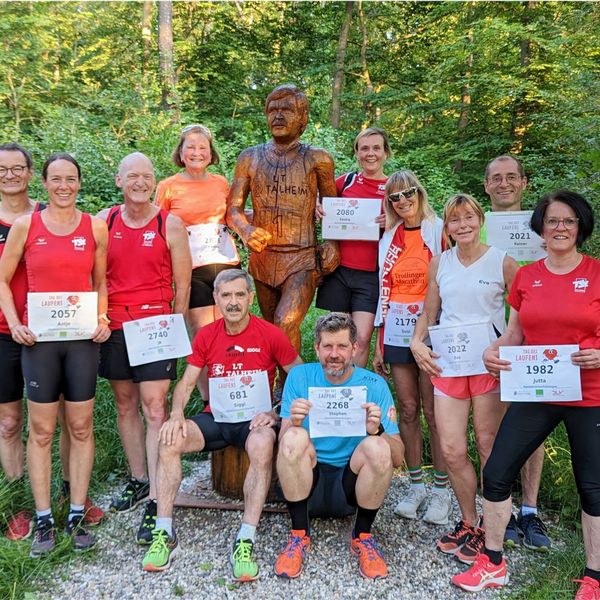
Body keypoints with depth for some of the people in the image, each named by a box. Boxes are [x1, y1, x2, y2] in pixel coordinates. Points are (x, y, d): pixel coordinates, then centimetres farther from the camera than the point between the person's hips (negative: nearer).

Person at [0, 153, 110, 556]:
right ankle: (44, 519, 17)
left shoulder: (95, 227, 5)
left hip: (83, 338, 1)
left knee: (81, 428, 6)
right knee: (42, 431, 5)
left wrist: (103, 320, -2)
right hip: (39, 338, -1)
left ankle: (77, 516, 19)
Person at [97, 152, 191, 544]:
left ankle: (156, 502, -3)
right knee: (125, 405, 13)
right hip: (114, 325, 4)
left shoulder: (171, 225, -2)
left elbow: (182, 283, 1)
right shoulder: (103, 221, 5)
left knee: (154, 409, -8)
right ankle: (139, 480, 30)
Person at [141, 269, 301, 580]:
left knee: (262, 446, -37)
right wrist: (176, 414, -15)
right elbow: (187, 382, 4)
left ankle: (246, 541, -29)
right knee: (170, 440, -21)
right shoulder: (205, 336, 3)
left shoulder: (271, 335, -8)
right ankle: (164, 533, -11)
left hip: (256, 420, -3)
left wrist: (277, 414, -14)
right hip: (216, 419, 4)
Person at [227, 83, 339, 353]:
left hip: (302, 260, -3)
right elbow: (233, 208, 5)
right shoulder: (250, 157, 8)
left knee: (286, 324, -22)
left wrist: (332, 242, -5)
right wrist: (246, 230, -16)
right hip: (261, 258, 4)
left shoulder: (317, 159, 2)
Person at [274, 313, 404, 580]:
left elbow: (397, 458, -7)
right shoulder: (300, 376, -2)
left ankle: (362, 536, -4)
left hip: (351, 486, 0)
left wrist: (377, 431, -27)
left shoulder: (374, 385, -4)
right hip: (305, 482, 0)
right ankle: (299, 535, -9)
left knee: (377, 447, -28)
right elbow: (283, 444, -6)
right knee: (294, 437, -28)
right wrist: (293, 423, -28)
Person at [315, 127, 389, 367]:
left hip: (370, 275, -1)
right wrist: (317, 209, -2)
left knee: (362, 339, -5)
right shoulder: (345, 181, 8)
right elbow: (323, 204, 22)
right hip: (337, 269, 1)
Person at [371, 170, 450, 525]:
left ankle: (442, 490, 13)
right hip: (397, 333, 4)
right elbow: (385, 290, 13)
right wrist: (379, 344, 10)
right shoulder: (390, 238, 12)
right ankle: (416, 486, 19)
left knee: (433, 411, -1)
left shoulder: (439, 230, 0)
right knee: (407, 409, 7)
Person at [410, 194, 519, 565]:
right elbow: (428, 314, 15)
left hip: (489, 364, -3)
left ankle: (489, 530, 21)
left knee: (490, 448, 5)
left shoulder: (502, 262, -2)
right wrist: (417, 343, -2)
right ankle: (468, 523, 25)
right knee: (452, 450, 4)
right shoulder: (439, 263, 9)